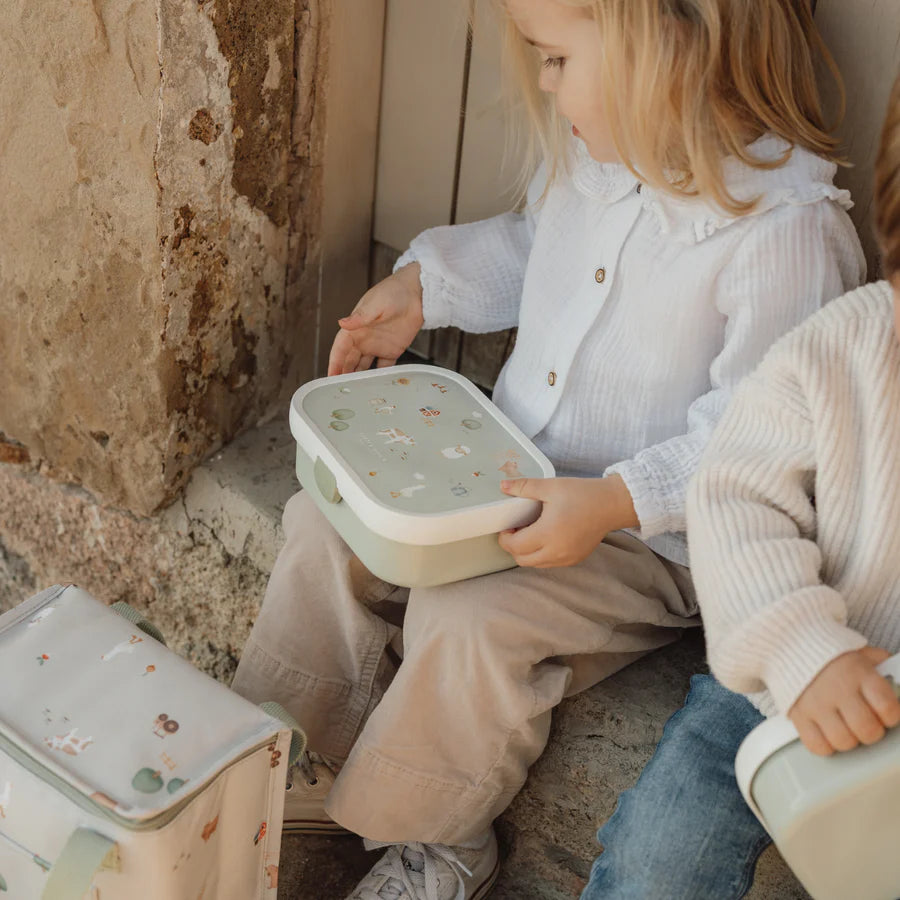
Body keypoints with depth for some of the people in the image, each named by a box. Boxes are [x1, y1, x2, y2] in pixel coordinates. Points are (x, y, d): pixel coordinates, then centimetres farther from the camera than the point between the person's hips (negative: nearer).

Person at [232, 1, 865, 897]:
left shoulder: (789, 232, -25)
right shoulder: (592, 152, -2)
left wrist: (614, 504, -32)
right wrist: (423, 285, 8)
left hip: (649, 534, -7)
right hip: (507, 471, 8)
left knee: (467, 618, -27)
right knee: (327, 523, -3)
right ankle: (291, 770, 15)